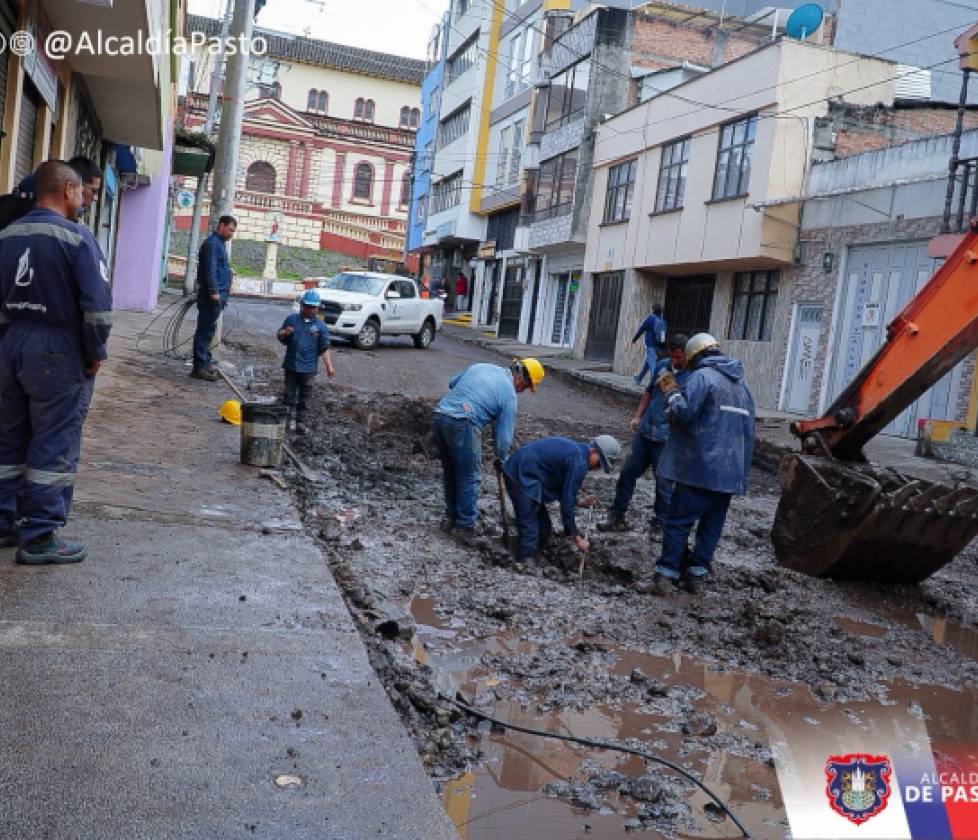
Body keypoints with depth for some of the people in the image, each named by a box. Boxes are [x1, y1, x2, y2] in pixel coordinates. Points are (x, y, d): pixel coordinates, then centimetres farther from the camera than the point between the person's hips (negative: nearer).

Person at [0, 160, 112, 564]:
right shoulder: (76, 237, -11)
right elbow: (97, 305, -16)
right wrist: (95, 354, -3)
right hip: (55, 351, -7)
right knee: (54, 445, 0)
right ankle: (39, 537, 3)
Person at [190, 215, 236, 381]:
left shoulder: (219, 243, 20)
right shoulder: (212, 243, -12)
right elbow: (210, 269, -20)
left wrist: (224, 293, 22)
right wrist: (214, 292, -25)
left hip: (217, 295, 10)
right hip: (212, 296, -10)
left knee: (208, 331, 14)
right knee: (205, 331, -8)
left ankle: (204, 364, 20)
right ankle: (199, 367, -6)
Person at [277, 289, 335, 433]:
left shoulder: (320, 326, 1)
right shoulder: (291, 319, 3)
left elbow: (325, 348, -2)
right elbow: (280, 337, 11)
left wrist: (329, 366, -10)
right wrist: (285, 333, -12)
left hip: (308, 368, -1)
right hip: (291, 366, 1)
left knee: (304, 398, 8)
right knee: (290, 395, 4)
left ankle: (300, 422, 18)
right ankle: (291, 420, 11)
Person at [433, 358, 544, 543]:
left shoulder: (480, 367, 18)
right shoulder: (509, 394, 1)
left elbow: (452, 383, 31)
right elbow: (504, 437, 2)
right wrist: (501, 458, 19)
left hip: (440, 415, 7)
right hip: (462, 424, -7)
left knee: (450, 472, 21)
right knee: (469, 477, 7)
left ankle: (450, 517, 32)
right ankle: (465, 526, 13)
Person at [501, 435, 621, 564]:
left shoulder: (574, 449, 13)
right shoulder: (579, 463, -16)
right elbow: (567, 504, -14)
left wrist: (580, 502, 13)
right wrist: (576, 538, -7)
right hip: (521, 477, -11)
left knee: (545, 530, 14)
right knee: (530, 533, -9)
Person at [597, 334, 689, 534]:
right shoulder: (661, 366, 7)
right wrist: (637, 416, 17)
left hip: (667, 439, -6)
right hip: (644, 431, 6)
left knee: (663, 482, 4)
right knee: (628, 472, 9)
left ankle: (661, 523, 21)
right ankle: (616, 516, 21)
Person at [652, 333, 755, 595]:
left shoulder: (702, 376, -8)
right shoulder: (741, 383, 19)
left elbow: (684, 412, -18)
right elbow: (748, 428, 22)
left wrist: (672, 391, -3)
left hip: (701, 467, -7)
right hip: (732, 471, 7)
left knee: (678, 521, -2)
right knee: (712, 524, 11)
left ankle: (666, 574, -3)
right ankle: (696, 575, 14)